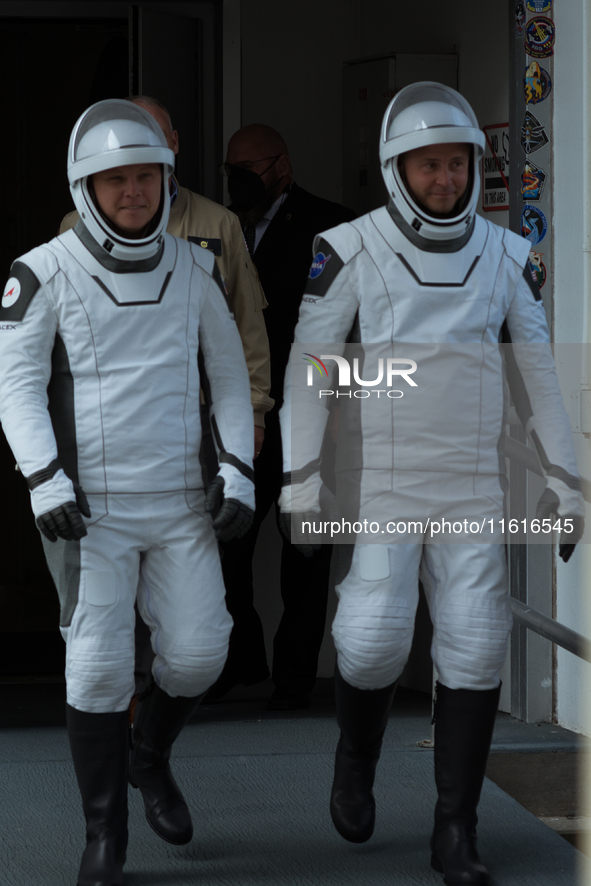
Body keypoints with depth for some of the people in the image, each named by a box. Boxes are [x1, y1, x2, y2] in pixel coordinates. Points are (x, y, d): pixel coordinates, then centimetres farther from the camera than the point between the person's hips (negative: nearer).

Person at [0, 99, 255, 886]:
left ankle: (151, 758, 31)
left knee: (198, 653, 0)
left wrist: (239, 476, 0)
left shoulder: (194, 272, 4)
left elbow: (229, 377, 10)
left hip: (178, 499, 3)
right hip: (89, 503, -3)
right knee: (99, 664, -5)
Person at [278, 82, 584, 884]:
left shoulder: (503, 255, 4)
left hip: (472, 484, 3)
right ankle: (357, 757, 23)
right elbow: (308, 367, -5)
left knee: (476, 648, -6)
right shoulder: (351, 250, -6)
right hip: (381, 479, -2)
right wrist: (299, 483, -11)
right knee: (375, 642, -11)